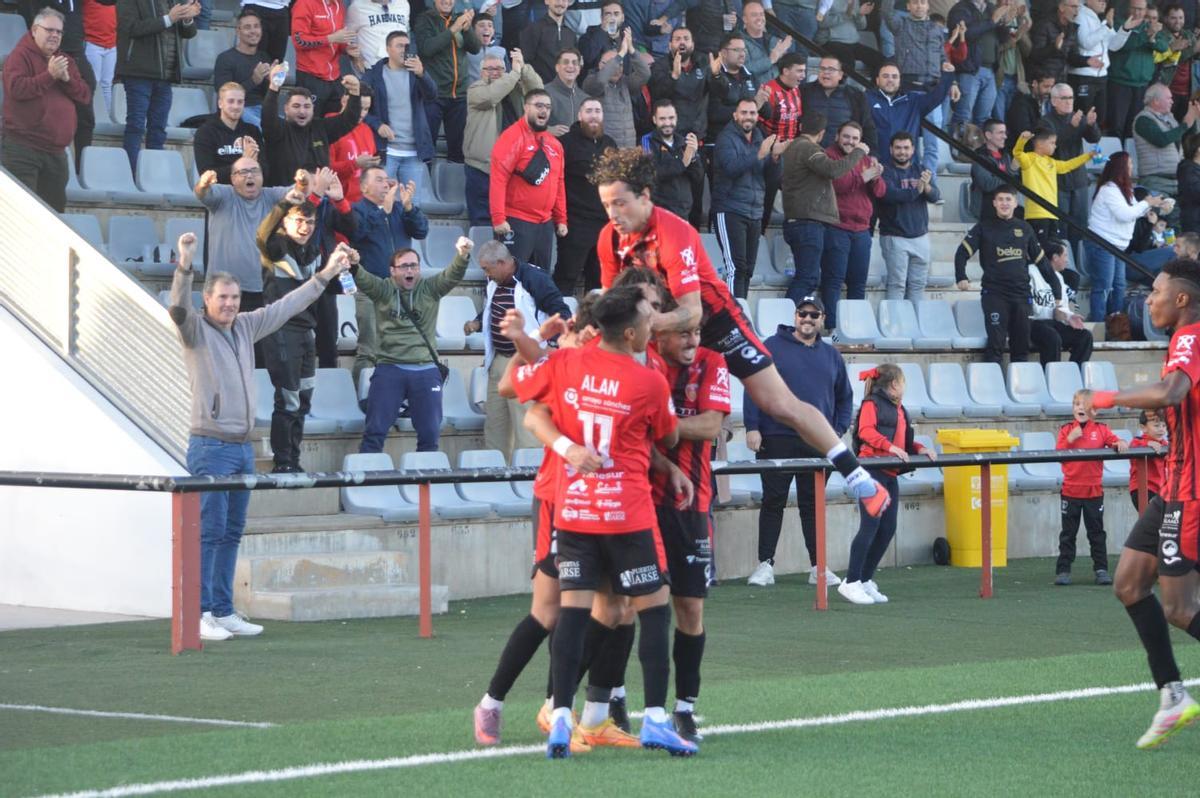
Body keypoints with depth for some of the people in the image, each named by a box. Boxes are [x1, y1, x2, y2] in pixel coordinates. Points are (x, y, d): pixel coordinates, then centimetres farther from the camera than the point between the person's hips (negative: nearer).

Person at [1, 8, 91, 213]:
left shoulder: (66, 62, 17)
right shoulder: (21, 56, -4)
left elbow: (86, 96, 9)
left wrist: (67, 79, -9)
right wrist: (50, 75, -19)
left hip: (56, 152, 7)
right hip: (22, 149, -7)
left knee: (56, 208, 9)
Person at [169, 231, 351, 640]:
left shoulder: (245, 327, 14)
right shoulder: (196, 330, -5)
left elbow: (285, 307, 24)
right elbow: (177, 308, -24)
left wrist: (325, 274, 27)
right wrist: (185, 266, -40)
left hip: (243, 448, 7)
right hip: (211, 448, -7)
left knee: (232, 533, 10)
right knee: (209, 531, -9)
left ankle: (223, 611, 14)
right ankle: (199, 614, -8)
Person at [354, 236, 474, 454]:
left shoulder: (429, 289, 9)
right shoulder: (382, 290, 4)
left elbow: (452, 275, -4)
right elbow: (362, 279, -12)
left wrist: (462, 256, -26)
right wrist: (352, 266, -36)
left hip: (426, 371, 2)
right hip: (389, 368, -2)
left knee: (430, 433, 5)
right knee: (375, 431, -3)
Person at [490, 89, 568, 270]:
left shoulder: (554, 144, 13)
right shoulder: (511, 138, -10)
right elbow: (498, 179, -16)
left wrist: (561, 219, 17)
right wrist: (498, 218, -21)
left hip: (545, 224, 7)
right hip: (516, 223, -7)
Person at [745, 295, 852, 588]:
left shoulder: (831, 356, 12)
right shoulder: (772, 347, 0)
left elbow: (845, 398, 19)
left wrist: (838, 431, 6)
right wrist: (752, 427, -10)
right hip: (777, 440, -3)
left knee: (813, 505, 7)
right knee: (773, 503, 1)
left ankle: (818, 566, 10)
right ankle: (766, 564, 4)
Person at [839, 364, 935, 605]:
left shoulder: (899, 410, 24)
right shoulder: (871, 404, -4)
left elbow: (904, 442, 26)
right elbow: (866, 431, -19)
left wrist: (919, 449, 7)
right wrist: (890, 447, -30)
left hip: (890, 474, 9)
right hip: (872, 471, -9)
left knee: (887, 529, 6)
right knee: (870, 526, -13)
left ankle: (865, 580, 14)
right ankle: (851, 582, -11)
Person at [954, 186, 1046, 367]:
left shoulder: (1025, 229, 13)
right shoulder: (984, 228, 5)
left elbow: (1040, 259, 20)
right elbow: (962, 253, 4)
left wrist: (1054, 283, 20)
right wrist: (961, 278, -9)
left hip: (1021, 293, 3)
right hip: (994, 293, -3)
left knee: (1022, 345, 4)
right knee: (996, 343, -10)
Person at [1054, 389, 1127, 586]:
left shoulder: (1101, 429, 1)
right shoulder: (1066, 429, 0)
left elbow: (1114, 442, -5)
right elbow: (1058, 453, -7)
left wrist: (1120, 444, -27)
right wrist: (1070, 439, -21)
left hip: (1094, 490, 0)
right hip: (1071, 489, 0)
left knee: (1096, 532, 8)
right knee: (1068, 532, 5)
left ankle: (1101, 569, 14)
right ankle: (1063, 570, 9)